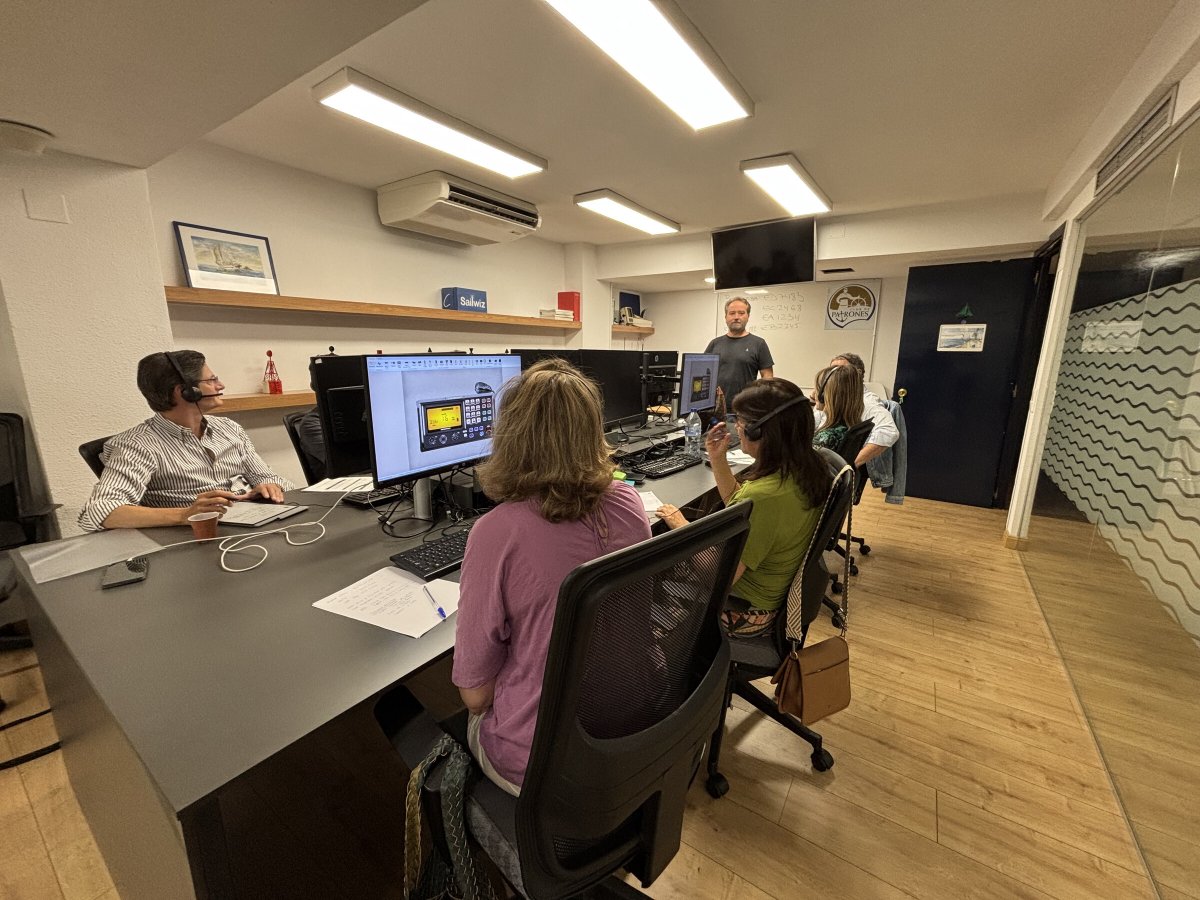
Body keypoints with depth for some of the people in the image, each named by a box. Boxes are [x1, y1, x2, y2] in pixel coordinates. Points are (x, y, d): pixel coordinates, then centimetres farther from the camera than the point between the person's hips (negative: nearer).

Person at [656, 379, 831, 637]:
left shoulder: (764, 495, -37)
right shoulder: (806, 468, -8)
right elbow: (737, 501, 8)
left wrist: (681, 526, -16)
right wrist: (718, 459, -3)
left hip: (742, 609, -8)